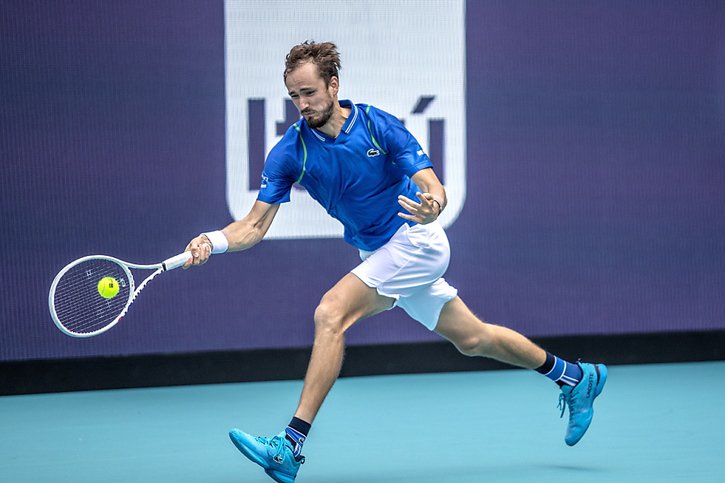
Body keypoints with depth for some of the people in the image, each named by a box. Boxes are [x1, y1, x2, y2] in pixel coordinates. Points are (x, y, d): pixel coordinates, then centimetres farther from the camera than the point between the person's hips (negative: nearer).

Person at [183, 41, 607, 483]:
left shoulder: (380, 126, -18)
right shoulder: (289, 153, -9)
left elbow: (434, 187, -21)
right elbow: (255, 225, -11)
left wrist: (431, 206, -45)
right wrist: (213, 241, -30)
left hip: (415, 240, -6)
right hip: (377, 254, 6)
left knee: (330, 314, -23)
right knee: (472, 338, 16)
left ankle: (291, 446, -24)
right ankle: (575, 377, 37)